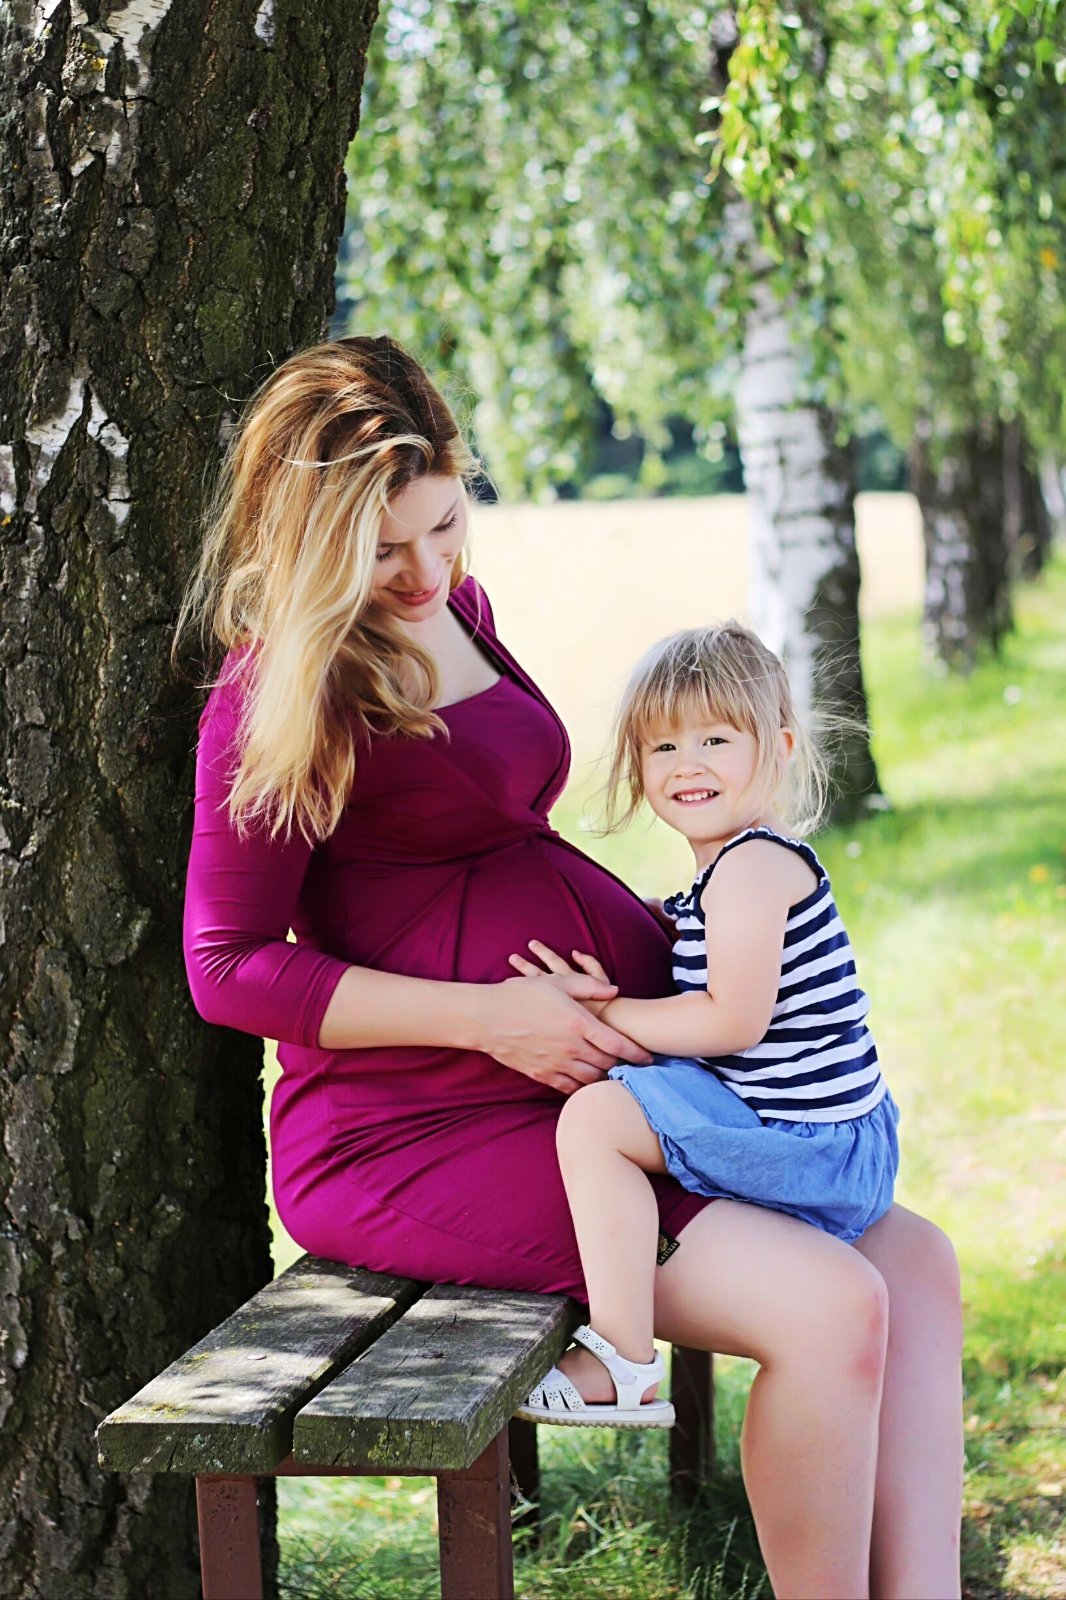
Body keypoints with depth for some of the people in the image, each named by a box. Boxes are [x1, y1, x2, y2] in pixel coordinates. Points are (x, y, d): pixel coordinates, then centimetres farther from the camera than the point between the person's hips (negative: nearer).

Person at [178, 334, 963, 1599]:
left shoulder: (457, 609, 13)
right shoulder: (275, 697, -12)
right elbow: (232, 968, -13)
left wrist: (668, 950, 14)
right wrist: (488, 1017, -17)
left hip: (584, 1087, 9)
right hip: (410, 1133, -9)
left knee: (915, 1263, 3)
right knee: (829, 1310, -21)